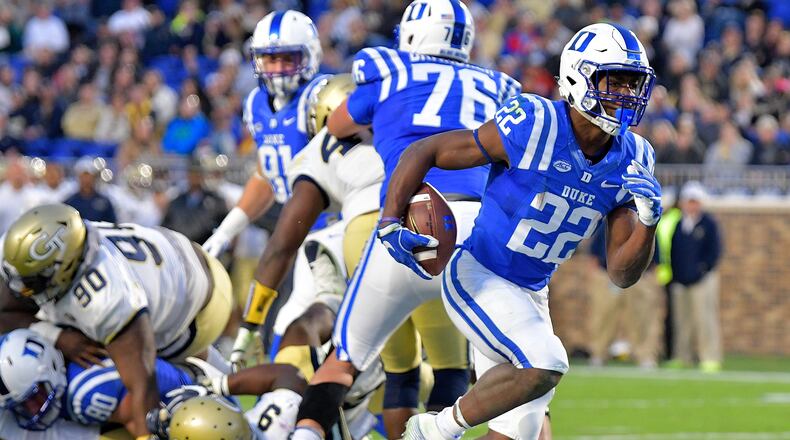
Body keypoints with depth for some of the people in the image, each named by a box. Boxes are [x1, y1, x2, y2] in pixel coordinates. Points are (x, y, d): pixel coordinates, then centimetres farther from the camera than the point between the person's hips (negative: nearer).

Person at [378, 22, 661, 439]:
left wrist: (647, 222, -18)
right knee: (544, 366, -29)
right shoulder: (533, 127, -21)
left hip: (531, 295, 7)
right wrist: (391, 224, -22)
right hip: (478, 279, -7)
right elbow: (423, 152, -12)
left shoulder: (630, 161, -2)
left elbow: (621, 274, 0)